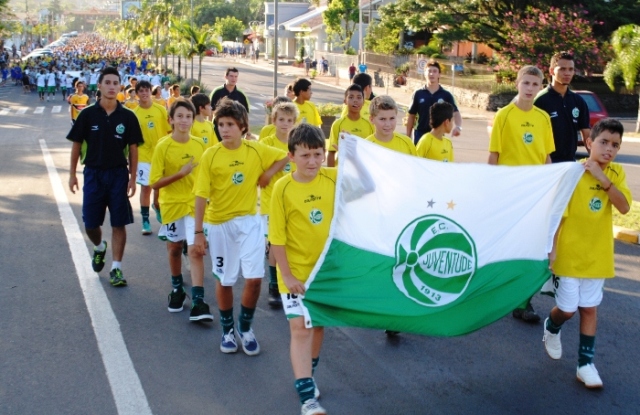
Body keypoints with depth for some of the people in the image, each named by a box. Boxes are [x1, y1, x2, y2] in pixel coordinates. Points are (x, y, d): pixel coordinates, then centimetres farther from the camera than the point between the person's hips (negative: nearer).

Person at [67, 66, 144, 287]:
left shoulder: (128, 117, -3)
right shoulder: (88, 114, -4)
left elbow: (133, 149, 1)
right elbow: (77, 145, 3)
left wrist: (132, 178, -4)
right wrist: (72, 174, 2)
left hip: (118, 174, 0)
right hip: (93, 174, 0)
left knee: (119, 224, 1)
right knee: (90, 224, 6)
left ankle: (116, 268, 11)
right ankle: (99, 248, 39)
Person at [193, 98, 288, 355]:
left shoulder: (257, 150, -4)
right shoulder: (211, 155, -9)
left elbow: (285, 157, 11)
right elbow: (202, 195, -9)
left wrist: (268, 174, -4)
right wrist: (199, 232, -11)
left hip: (249, 221, 1)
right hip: (220, 224, -1)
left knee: (254, 278, -6)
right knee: (224, 280, 10)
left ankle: (245, 327, 18)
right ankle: (227, 330, 29)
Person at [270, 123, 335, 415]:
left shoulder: (333, 178, -6)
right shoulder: (282, 188, -14)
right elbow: (277, 237, -11)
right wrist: (286, 275, -13)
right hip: (296, 273, -4)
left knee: (318, 325, 17)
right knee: (300, 329, -8)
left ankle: (307, 377, 39)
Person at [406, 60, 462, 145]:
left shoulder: (446, 95, -2)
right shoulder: (418, 94, 0)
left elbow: (456, 113, -11)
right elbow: (411, 116, 5)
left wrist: (458, 127, -32)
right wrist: (408, 137, 4)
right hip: (420, 135, 0)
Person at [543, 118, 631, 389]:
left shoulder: (616, 173, -1)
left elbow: (624, 207, -16)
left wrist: (604, 180, -25)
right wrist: (551, 248, -15)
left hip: (598, 254, 4)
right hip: (570, 253, -4)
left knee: (589, 308, 11)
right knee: (568, 308, 5)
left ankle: (585, 363, 19)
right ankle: (552, 328, 38)